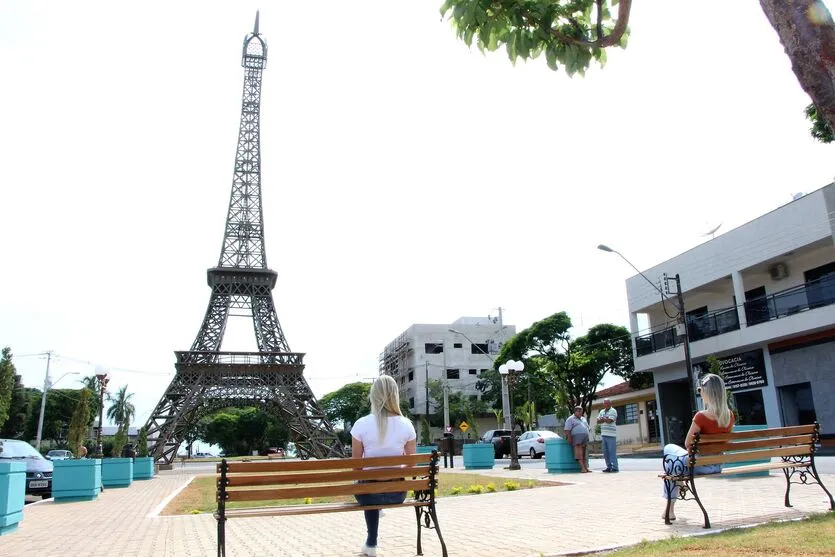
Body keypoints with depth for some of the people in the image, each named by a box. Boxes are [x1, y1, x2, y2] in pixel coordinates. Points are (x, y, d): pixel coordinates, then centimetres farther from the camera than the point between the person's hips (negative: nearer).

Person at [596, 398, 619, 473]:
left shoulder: (613, 411, -3)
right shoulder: (602, 411, 19)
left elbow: (610, 421, -15)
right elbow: (598, 421, 10)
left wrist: (603, 419, -1)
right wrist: (605, 419, -8)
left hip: (611, 434, -7)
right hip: (603, 434, 7)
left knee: (612, 451, -8)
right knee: (605, 452, 7)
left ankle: (614, 467, -6)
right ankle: (609, 467, 13)